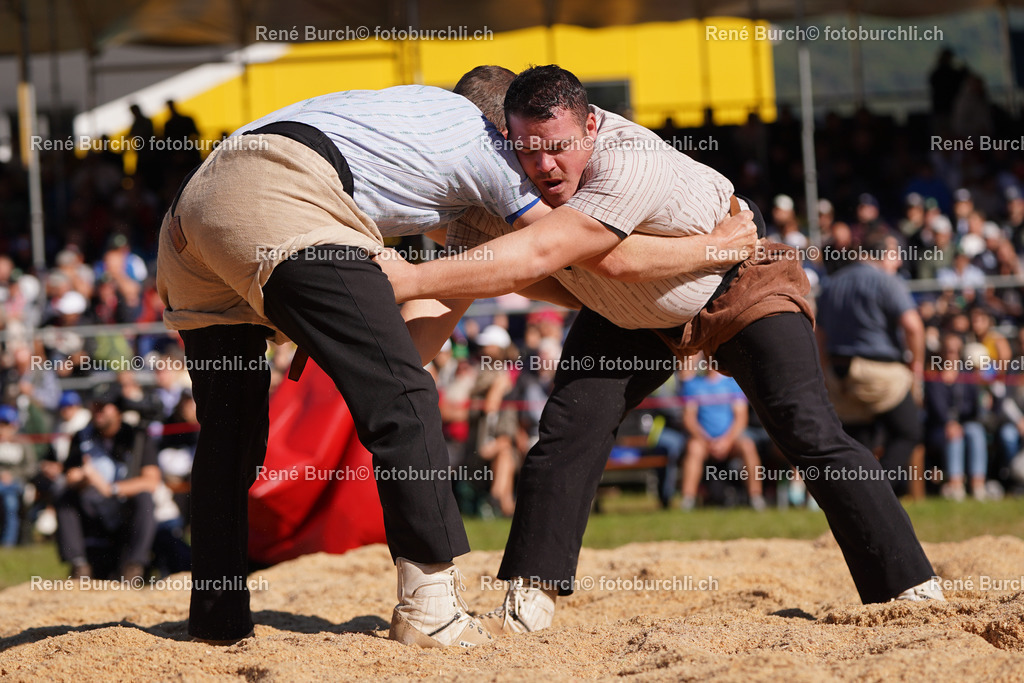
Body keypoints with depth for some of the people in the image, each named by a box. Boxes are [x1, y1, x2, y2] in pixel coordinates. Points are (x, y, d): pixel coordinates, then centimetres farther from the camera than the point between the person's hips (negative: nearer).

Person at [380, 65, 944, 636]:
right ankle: (530, 598, -4)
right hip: (631, 316, 5)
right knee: (570, 426, -12)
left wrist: (409, 279, -56)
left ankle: (909, 589, -11)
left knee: (809, 433, -17)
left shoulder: (631, 164, -42)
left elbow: (537, 256, -51)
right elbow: (448, 296, -21)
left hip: (740, 284, -5)